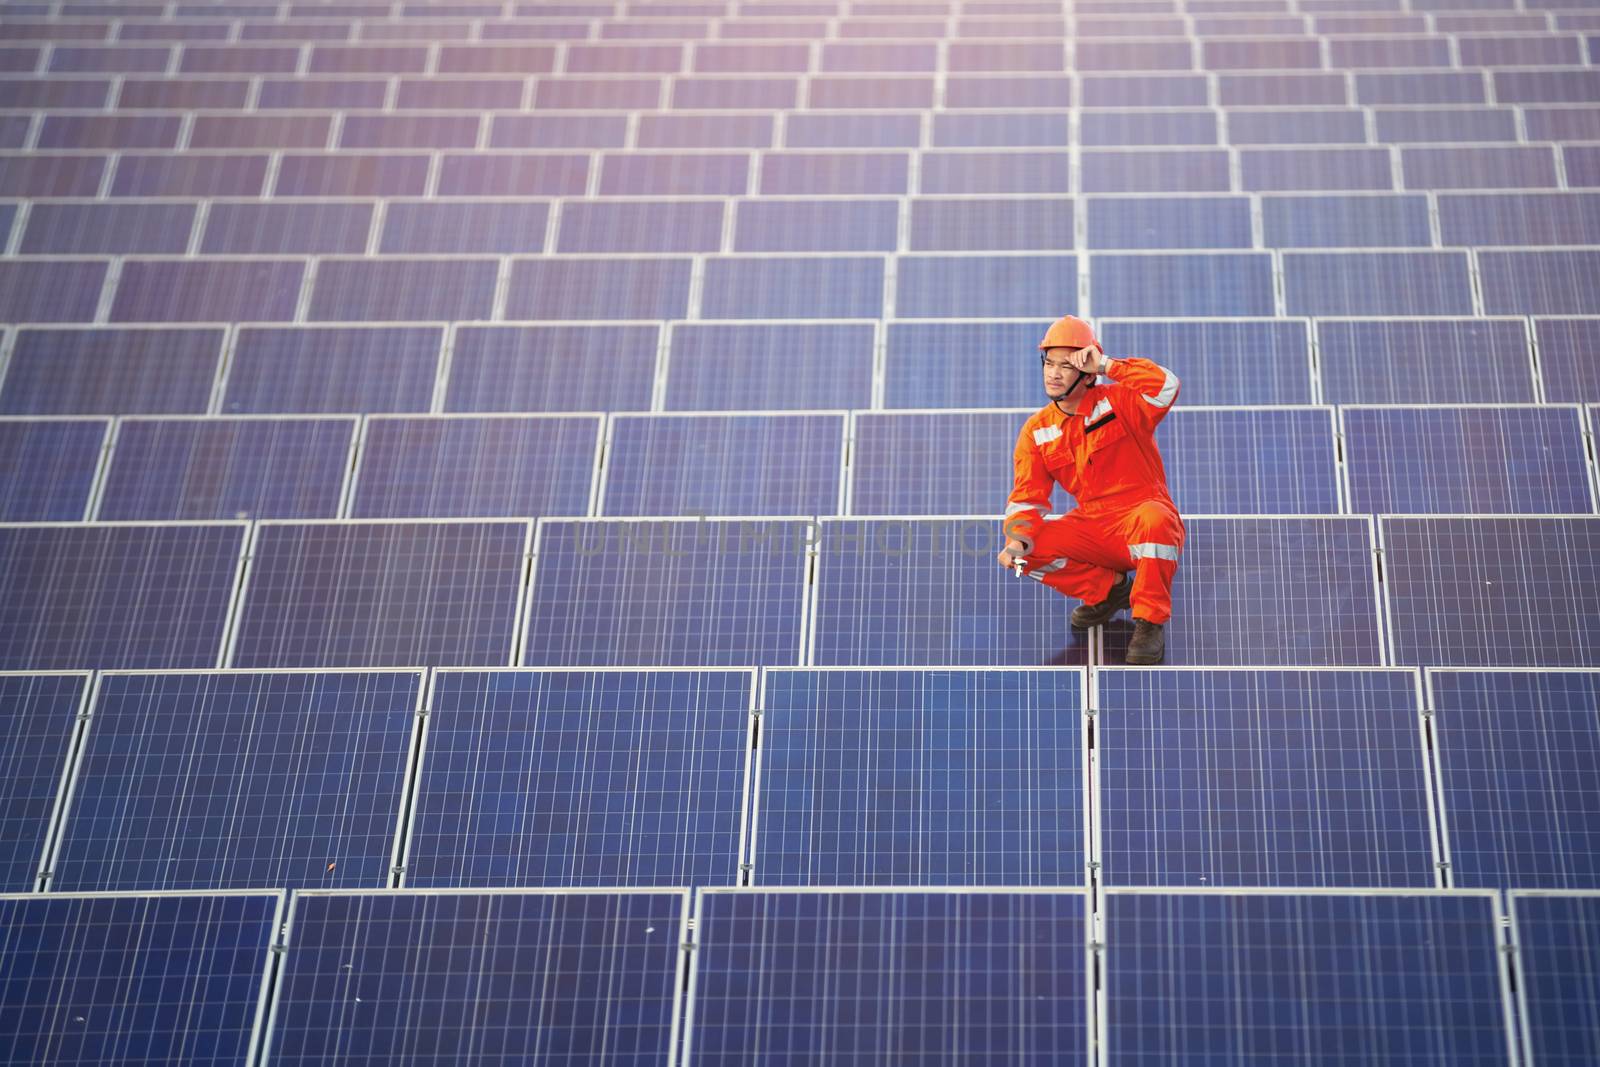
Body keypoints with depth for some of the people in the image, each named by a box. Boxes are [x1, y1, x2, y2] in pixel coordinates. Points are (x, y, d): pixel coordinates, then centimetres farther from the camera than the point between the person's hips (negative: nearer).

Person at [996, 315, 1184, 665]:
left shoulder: (1116, 402, -7)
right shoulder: (1037, 431, 6)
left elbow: (1165, 386, -28)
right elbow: (1028, 497, 3)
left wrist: (1107, 366, -23)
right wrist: (1017, 540, -17)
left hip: (1144, 513, -5)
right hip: (1091, 528, 5)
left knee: (1153, 519, -40)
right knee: (1032, 549, -19)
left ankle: (1151, 621, -19)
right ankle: (1107, 589, 8)